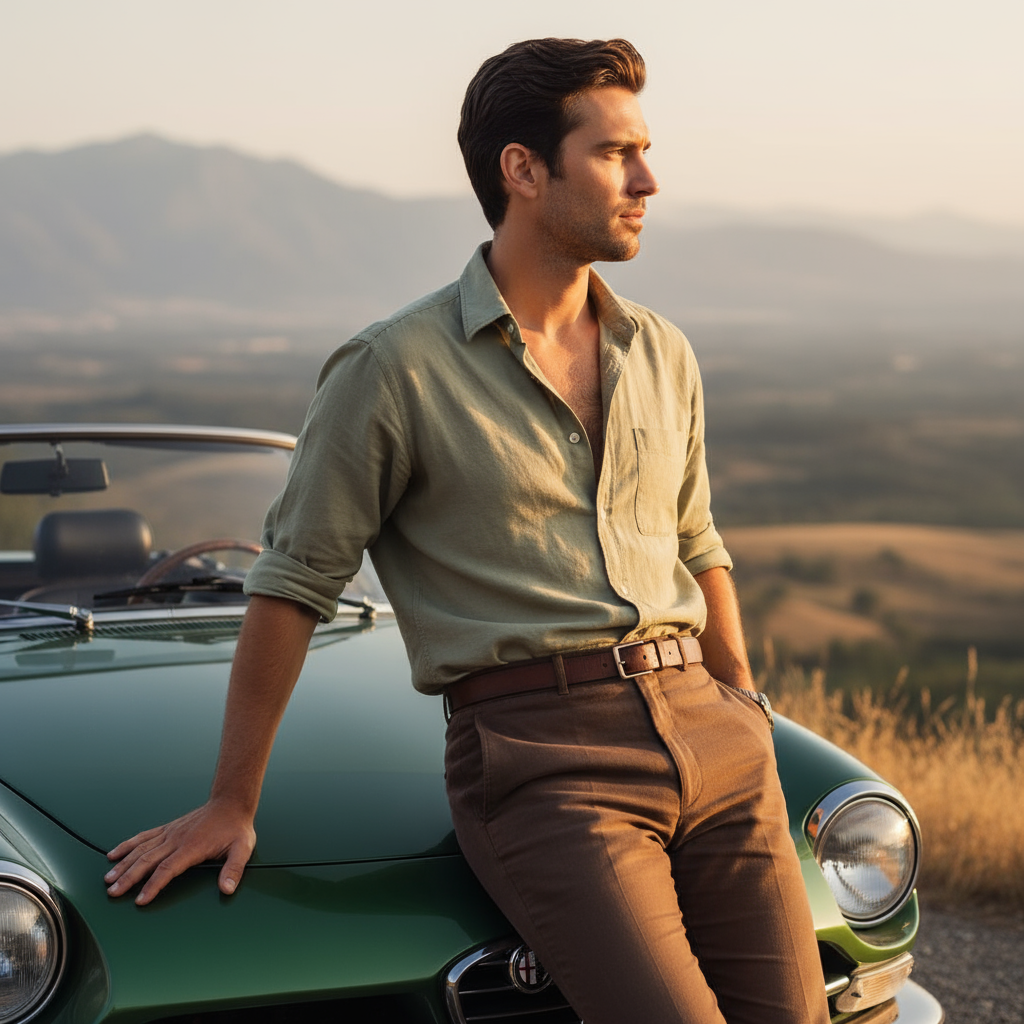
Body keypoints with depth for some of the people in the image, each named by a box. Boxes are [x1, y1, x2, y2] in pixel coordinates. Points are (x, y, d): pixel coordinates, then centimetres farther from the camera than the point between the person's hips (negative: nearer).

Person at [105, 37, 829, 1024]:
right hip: (536, 752, -6)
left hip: (704, 728, 6)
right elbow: (293, 584, 1)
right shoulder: (393, 369, -3)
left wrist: (748, 720, 18)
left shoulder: (661, 354, 15)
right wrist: (230, 803, 3)